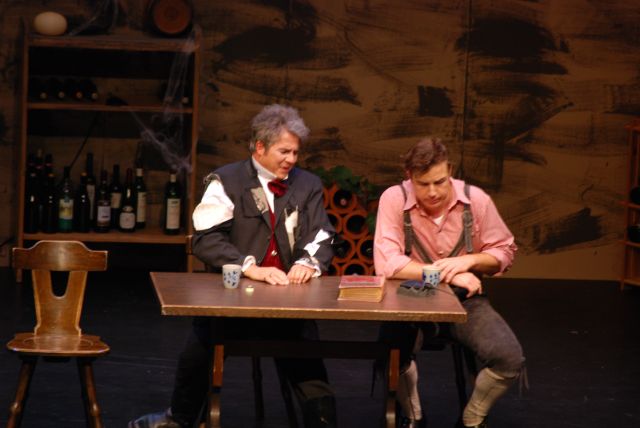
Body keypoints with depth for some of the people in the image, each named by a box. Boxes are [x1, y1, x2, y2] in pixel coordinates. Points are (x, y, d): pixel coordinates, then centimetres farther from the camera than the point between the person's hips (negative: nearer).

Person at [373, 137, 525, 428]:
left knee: (510, 359, -23)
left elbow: (504, 252, 4)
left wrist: (468, 261, -17)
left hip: (464, 299, 2)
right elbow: (386, 263, -22)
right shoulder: (394, 200, -13)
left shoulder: (475, 200, -6)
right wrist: (450, 275, -23)